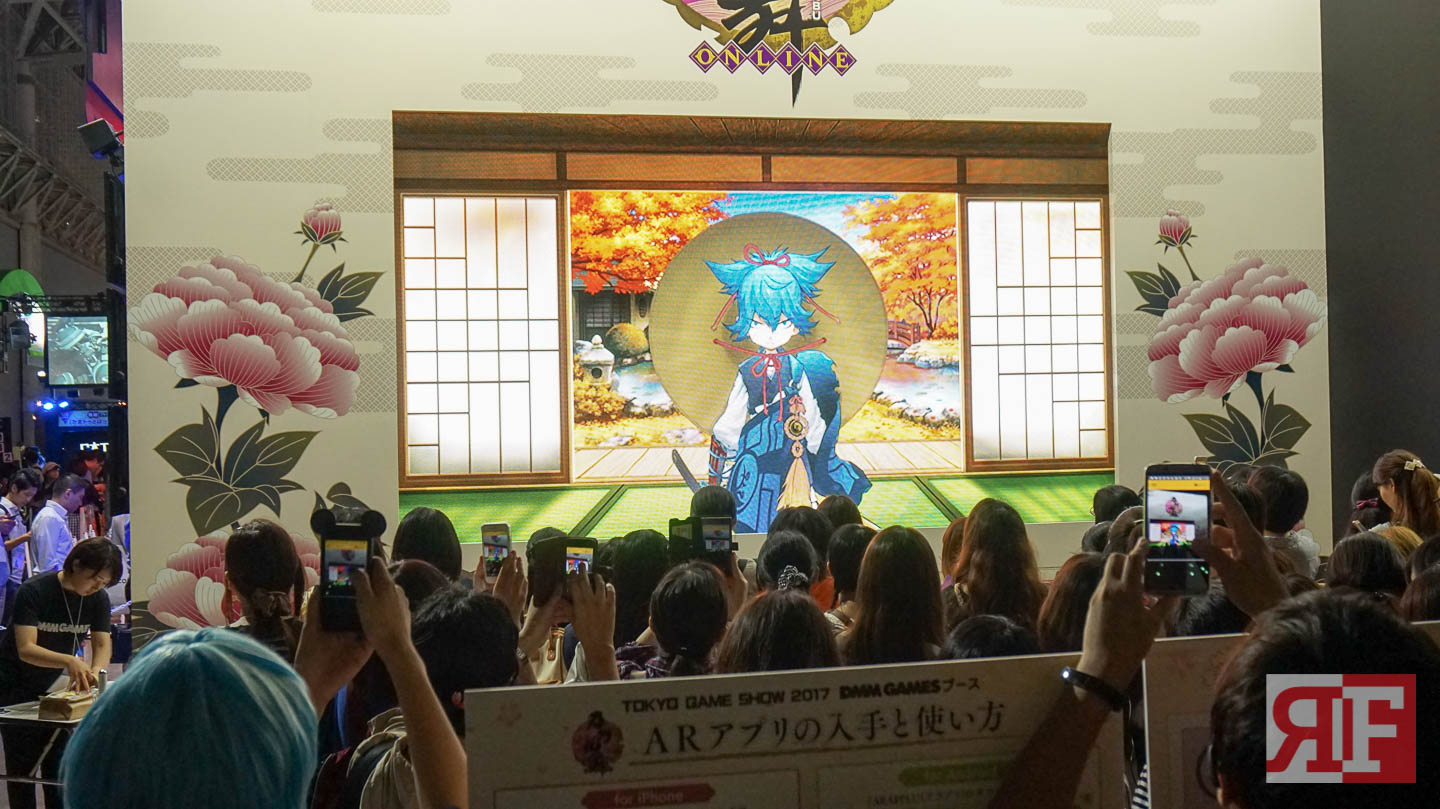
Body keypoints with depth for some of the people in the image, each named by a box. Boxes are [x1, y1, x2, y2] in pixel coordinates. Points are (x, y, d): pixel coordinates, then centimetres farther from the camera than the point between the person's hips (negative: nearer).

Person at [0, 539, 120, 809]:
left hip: (53, 688, 5)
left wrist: (94, 674, -29)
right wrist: (69, 661, -45)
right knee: (22, 767, -3)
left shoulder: (98, 599, -5)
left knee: (58, 765, 2)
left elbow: (102, 645, -7)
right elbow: (25, 649, -29)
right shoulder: (34, 591, -22)